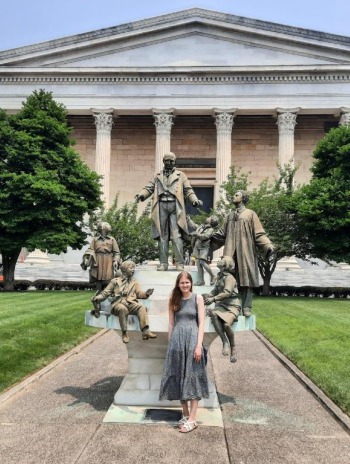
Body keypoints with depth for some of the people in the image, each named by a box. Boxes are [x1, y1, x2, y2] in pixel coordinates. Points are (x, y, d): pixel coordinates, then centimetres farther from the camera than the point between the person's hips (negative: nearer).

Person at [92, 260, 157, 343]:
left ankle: (145, 331, -38)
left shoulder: (134, 282, 23)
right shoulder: (115, 281, 16)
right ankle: (124, 333, -29)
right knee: (123, 309, -38)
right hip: (118, 304, -2)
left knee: (141, 307, -29)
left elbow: (139, 294, 13)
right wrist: (98, 297, -6)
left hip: (131, 303, 2)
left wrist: (146, 294, -9)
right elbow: (106, 292, 13)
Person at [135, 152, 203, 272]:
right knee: (162, 236, 1)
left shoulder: (180, 175, 16)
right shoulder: (158, 176, 22)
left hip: (174, 206, -2)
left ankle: (179, 263, -9)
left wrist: (195, 200, -7)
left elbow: (188, 190, 11)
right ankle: (163, 263, 4)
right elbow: (149, 188, 12)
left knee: (176, 236, -10)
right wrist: (141, 195, -8)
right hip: (161, 206, 2)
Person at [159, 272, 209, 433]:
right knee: (178, 376, 9)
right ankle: (185, 414, 23)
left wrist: (199, 345, -12)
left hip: (192, 338, -4)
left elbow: (201, 323, -5)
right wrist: (170, 344, 7)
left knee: (192, 377, 0)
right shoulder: (174, 300, 7)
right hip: (176, 340, 4)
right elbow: (171, 324, 10)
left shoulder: (198, 298, -2)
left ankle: (192, 419, 4)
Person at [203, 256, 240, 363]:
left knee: (226, 324, -31)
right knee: (213, 313, -28)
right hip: (222, 305, 6)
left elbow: (227, 292, -22)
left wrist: (213, 299, -26)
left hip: (232, 307, -6)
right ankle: (224, 342, -26)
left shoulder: (229, 277, -10)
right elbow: (215, 291, 21)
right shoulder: (220, 277, 15)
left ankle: (233, 348, -4)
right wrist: (208, 296, 3)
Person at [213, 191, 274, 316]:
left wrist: (268, 245, -15)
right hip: (231, 253, 4)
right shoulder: (230, 215, 19)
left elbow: (259, 234, -1)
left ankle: (246, 308, 0)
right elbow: (223, 233, 21)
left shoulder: (250, 214, 5)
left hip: (246, 253, -4)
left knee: (246, 280, -4)